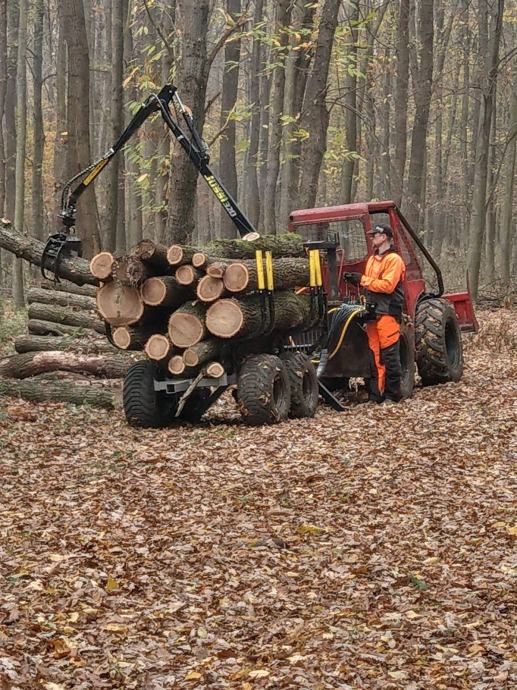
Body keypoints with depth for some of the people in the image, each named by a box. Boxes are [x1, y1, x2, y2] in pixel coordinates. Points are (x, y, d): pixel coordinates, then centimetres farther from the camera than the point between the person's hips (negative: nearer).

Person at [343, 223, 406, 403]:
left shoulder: (394, 260, -8)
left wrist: (363, 280, -13)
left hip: (388, 313, -8)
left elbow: (387, 285, -18)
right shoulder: (372, 259, 19)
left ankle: (392, 394, 2)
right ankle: (375, 394, 10)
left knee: (389, 355, -4)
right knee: (374, 354, 7)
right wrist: (356, 280, 1)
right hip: (373, 312, 8)